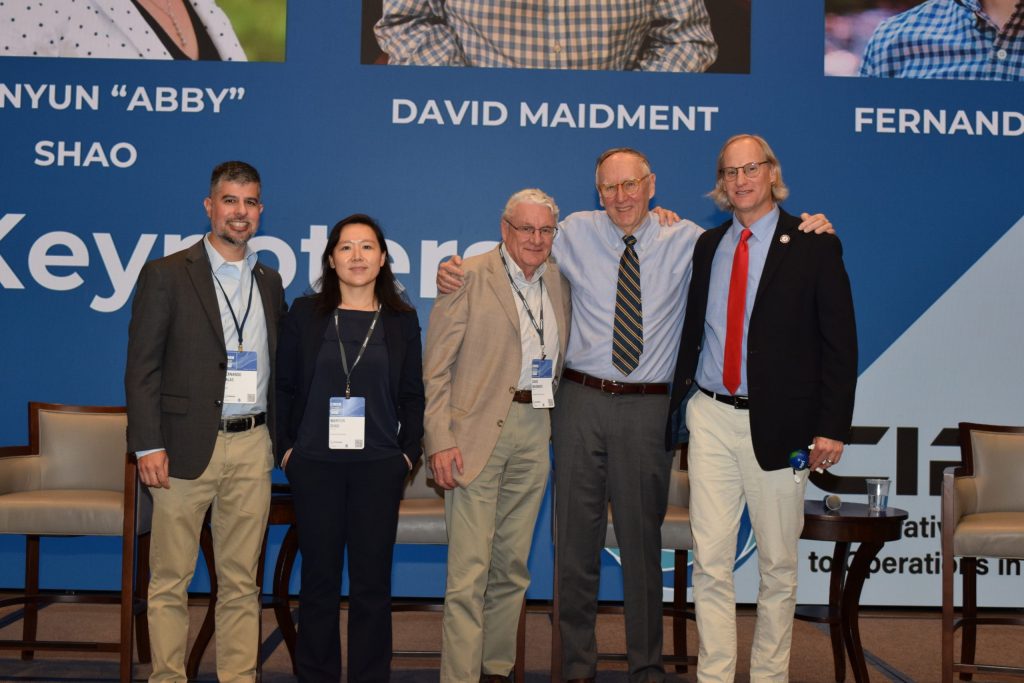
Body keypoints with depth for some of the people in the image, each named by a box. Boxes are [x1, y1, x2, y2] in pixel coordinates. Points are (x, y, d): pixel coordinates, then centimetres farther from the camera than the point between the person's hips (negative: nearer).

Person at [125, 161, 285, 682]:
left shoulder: (269, 282, 14)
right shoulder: (166, 275, 0)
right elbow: (142, 367, -4)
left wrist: (281, 438, 10)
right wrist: (148, 446, -12)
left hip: (252, 447, 4)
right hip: (188, 445, -4)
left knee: (241, 581, 9)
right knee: (170, 580, 3)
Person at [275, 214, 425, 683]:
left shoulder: (402, 320, 6)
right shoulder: (304, 314, 5)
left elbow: (413, 395, 7)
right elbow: (283, 387, 6)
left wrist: (409, 453, -1)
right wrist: (285, 447, -1)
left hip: (379, 467, 0)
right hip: (315, 464, 0)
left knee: (372, 581, 5)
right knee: (318, 577, 7)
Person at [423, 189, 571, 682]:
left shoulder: (558, 282, 12)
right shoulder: (468, 277, -4)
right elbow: (436, 368, -7)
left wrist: (553, 421, 5)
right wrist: (440, 441, -13)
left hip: (535, 433, 5)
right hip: (477, 432, -5)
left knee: (512, 567, 13)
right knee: (469, 573, -5)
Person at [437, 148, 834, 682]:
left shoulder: (685, 240, 5)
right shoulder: (576, 233, 6)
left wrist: (805, 232, -4)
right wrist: (455, 271, -2)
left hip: (648, 407, -1)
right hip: (581, 399, 1)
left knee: (643, 537, 7)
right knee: (576, 535, 7)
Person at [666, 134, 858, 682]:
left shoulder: (814, 245, -2)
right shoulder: (707, 246, 11)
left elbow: (840, 343, -4)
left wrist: (831, 427, -9)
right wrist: (681, 399, 9)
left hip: (778, 425, -3)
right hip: (710, 418, 3)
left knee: (778, 564, 9)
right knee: (709, 561, 3)